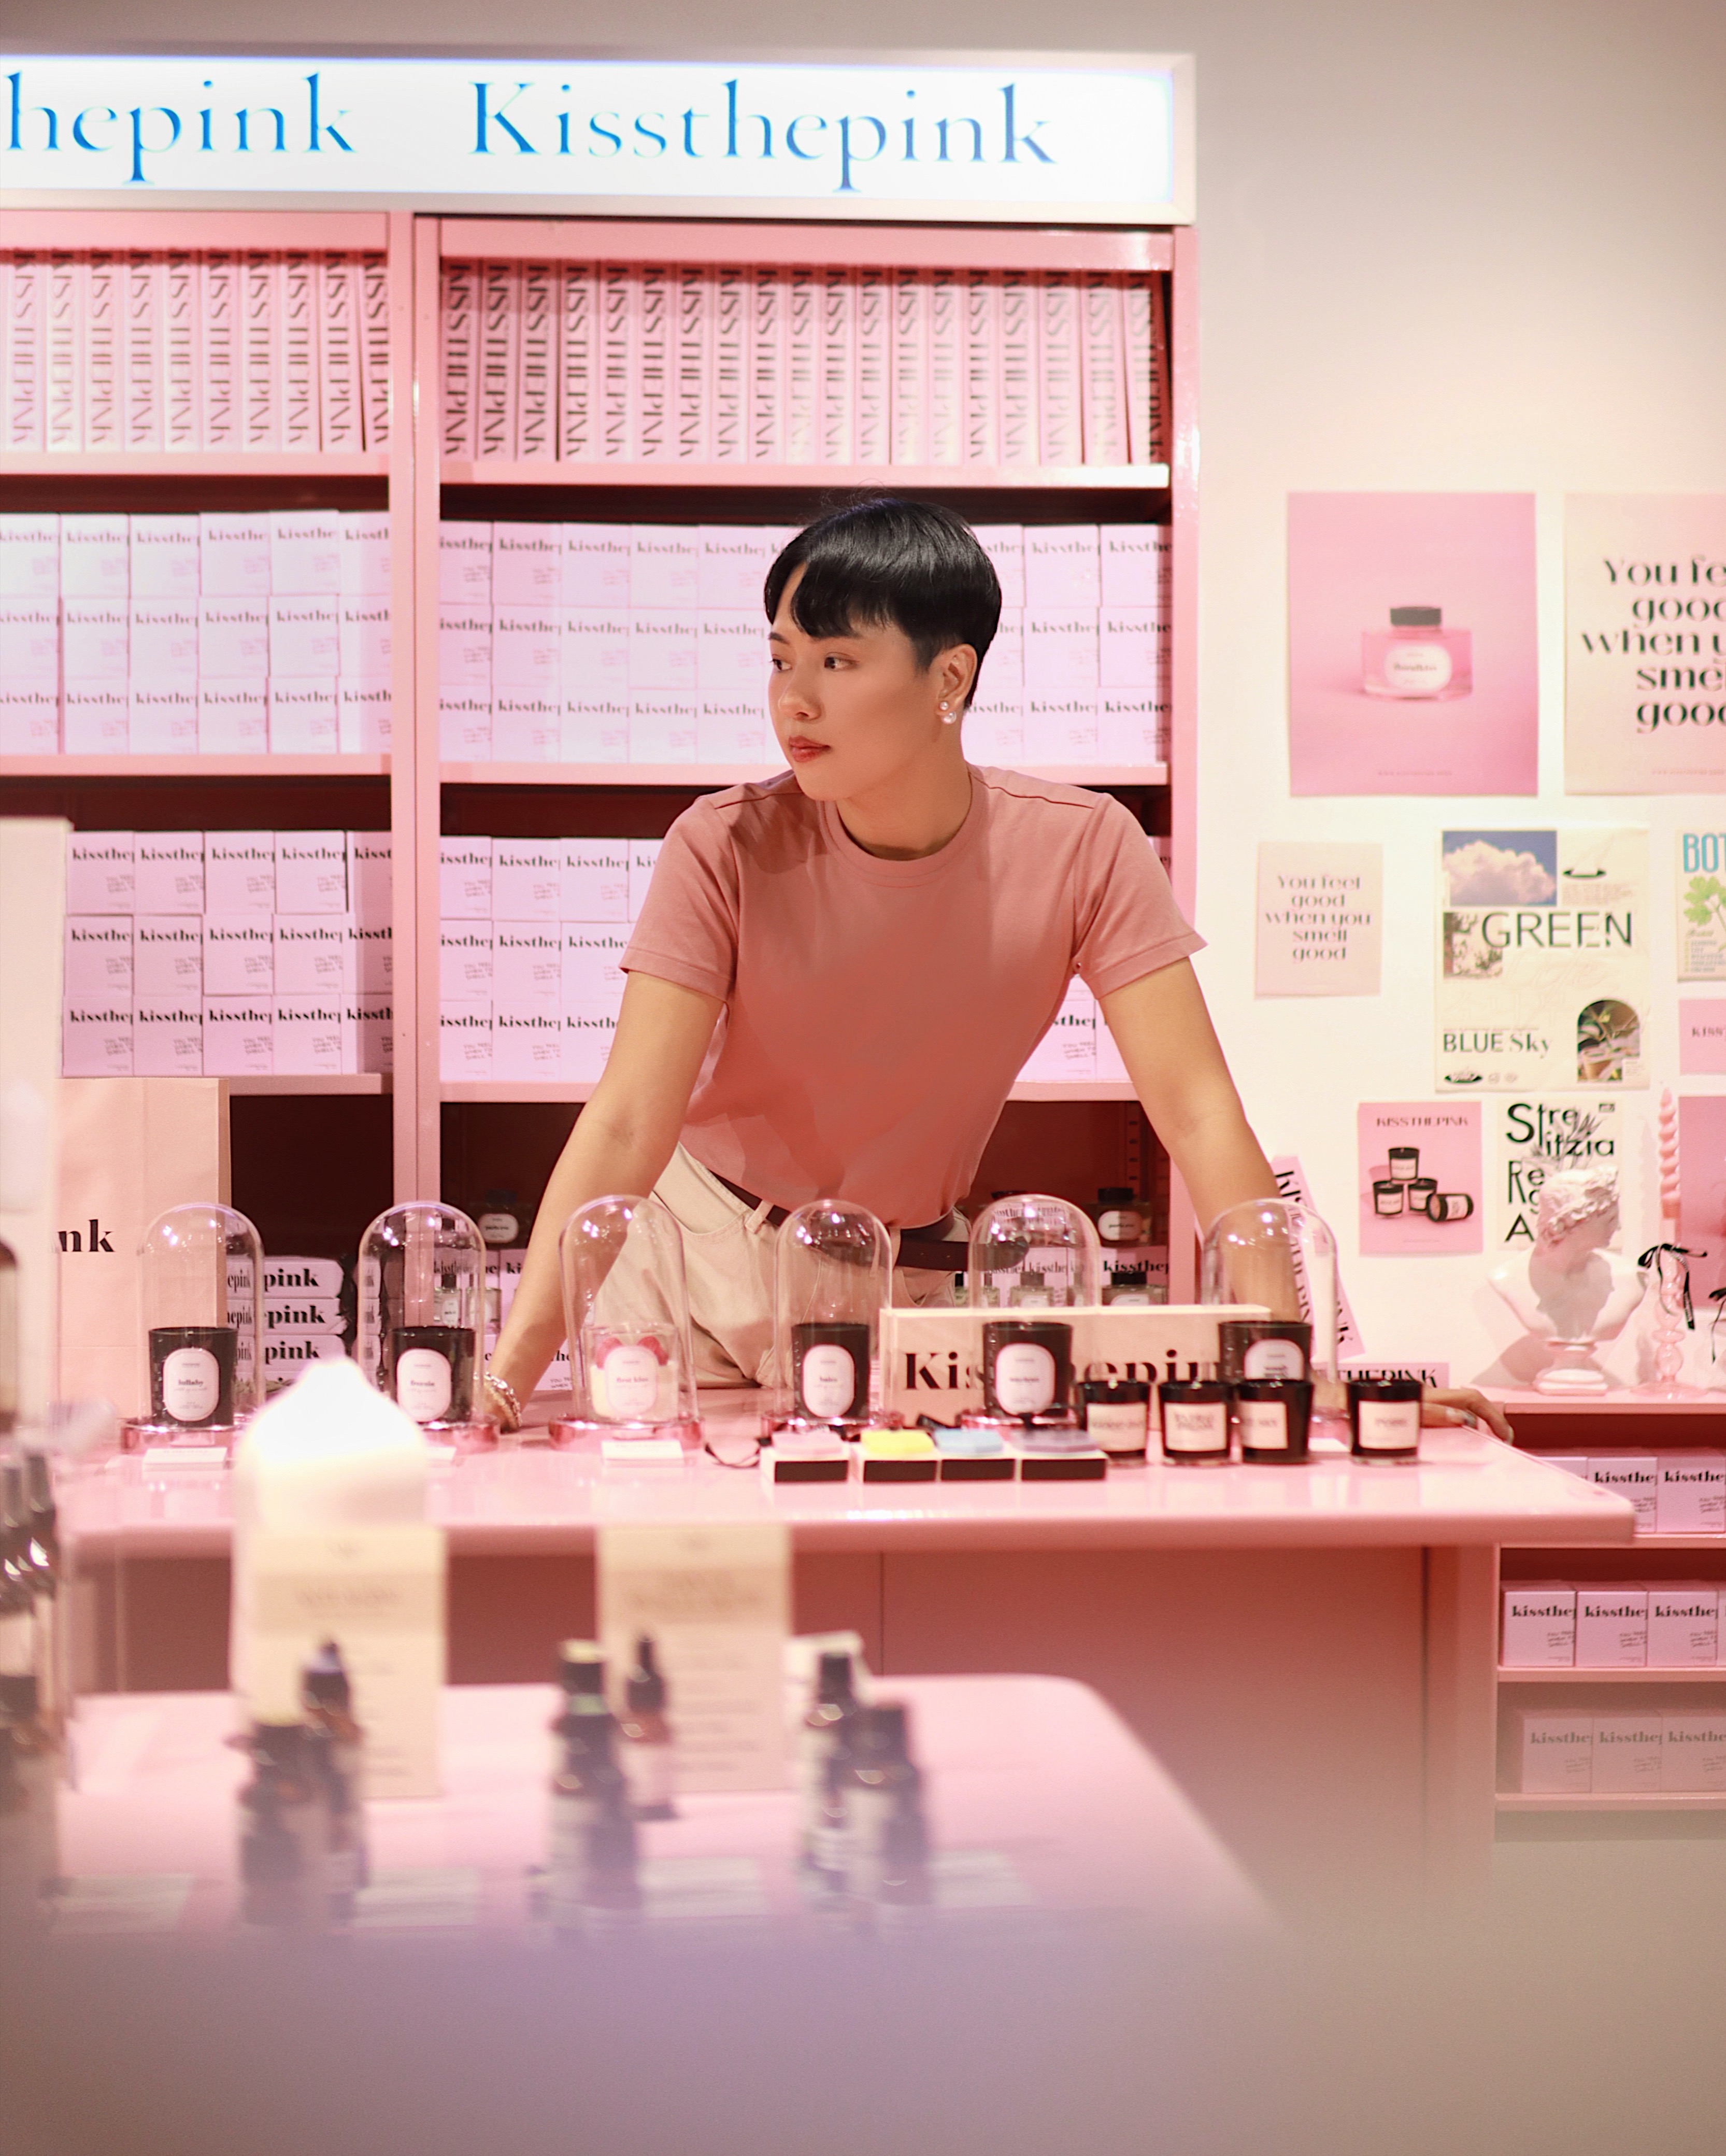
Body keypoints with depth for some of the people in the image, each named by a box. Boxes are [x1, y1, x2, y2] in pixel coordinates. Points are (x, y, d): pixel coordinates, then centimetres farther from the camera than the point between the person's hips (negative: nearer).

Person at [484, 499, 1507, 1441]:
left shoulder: (1080, 851, -16)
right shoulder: (727, 851, -18)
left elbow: (1196, 1110, -17)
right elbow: (626, 1126, -24)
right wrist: (509, 1372, -35)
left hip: (902, 1281, 1)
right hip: (702, 1234, -1)